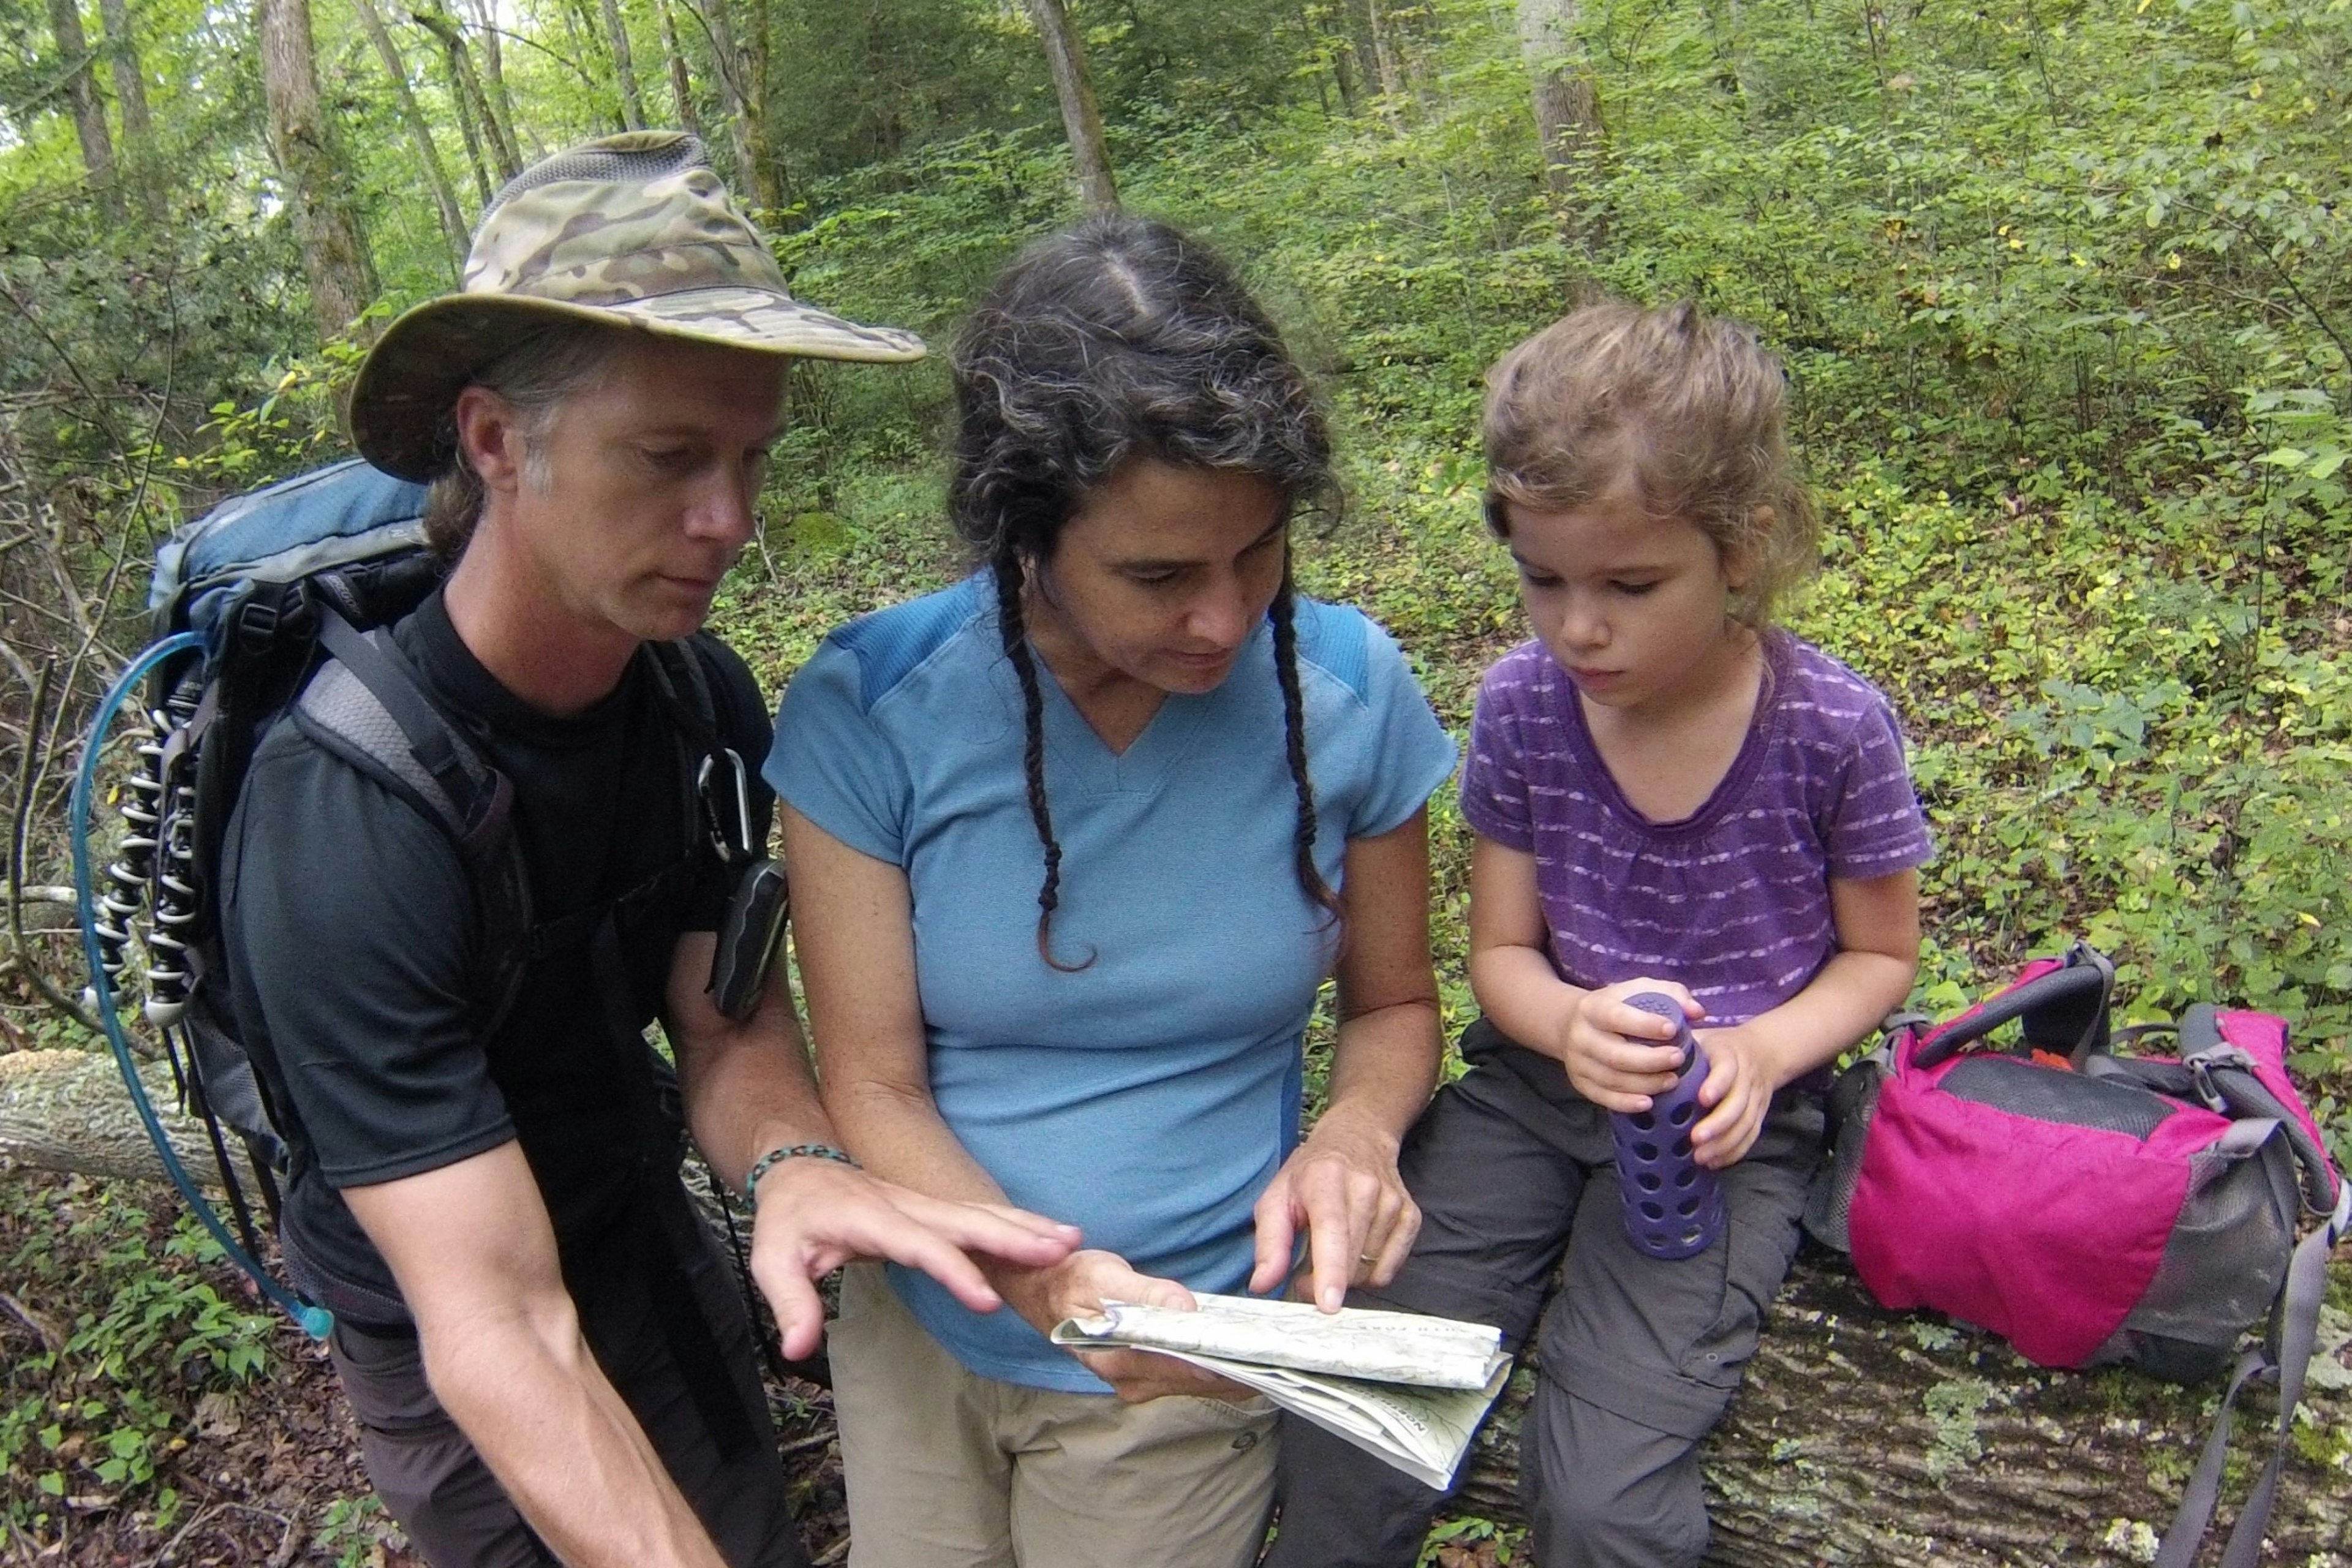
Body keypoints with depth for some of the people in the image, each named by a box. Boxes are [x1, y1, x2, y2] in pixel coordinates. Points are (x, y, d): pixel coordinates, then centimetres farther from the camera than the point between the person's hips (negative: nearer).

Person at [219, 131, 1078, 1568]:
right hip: (449, 1328, -5)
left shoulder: (706, 698, -16)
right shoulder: (339, 822, -35)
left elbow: (726, 1014, -12)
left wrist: (794, 1162, -34)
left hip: (645, 1221, 5)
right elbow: (498, 1333, -36)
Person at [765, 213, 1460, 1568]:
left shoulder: (1348, 688, -15)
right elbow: (872, 1086, -14)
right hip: (927, 1326, 1)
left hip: (1191, 1359, 0)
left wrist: (1360, 1128, -22)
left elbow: (1395, 1002, -1)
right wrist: (1053, 1282, -30)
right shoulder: (866, 711, -19)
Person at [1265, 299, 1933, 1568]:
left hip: (1727, 1125, -2)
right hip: (1541, 1077, 3)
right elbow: (1501, 950, 2)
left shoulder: (1831, 730, -14)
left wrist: (1760, 1051, -18)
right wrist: (1573, 1025, -22)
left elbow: (1879, 952, 2)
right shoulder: (1522, 705, -8)